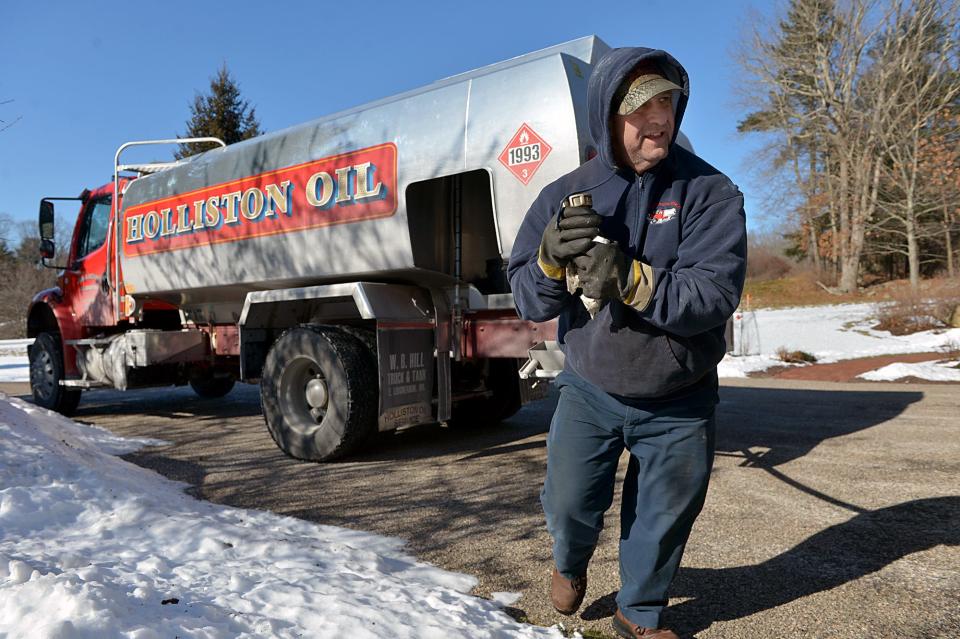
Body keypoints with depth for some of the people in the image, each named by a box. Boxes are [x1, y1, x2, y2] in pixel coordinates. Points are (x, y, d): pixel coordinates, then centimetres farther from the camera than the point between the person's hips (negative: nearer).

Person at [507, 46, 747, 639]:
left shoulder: (709, 190, -13)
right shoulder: (566, 194, -6)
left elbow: (715, 293, -23)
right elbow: (528, 299, -8)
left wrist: (630, 280, -37)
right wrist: (550, 261, -29)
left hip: (678, 403, 0)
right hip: (589, 392, 1)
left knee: (665, 517, 14)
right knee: (569, 505, 6)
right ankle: (571, 562, 43)